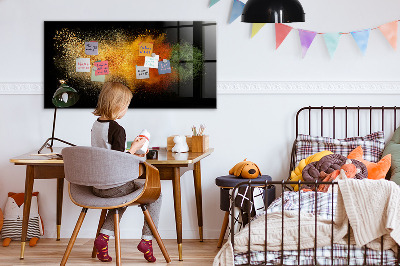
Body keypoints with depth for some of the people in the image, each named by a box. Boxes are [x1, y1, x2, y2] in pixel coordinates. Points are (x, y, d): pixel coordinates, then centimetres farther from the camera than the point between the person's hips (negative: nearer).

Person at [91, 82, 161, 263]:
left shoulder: (96, 125, 6)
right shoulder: (117, 129, -20)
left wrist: (129, 154, 19)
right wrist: (134, 148, -8)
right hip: (114, 186, -8)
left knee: (123, 195, 35)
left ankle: (104, 236, 19)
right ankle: (147, 239, 9)